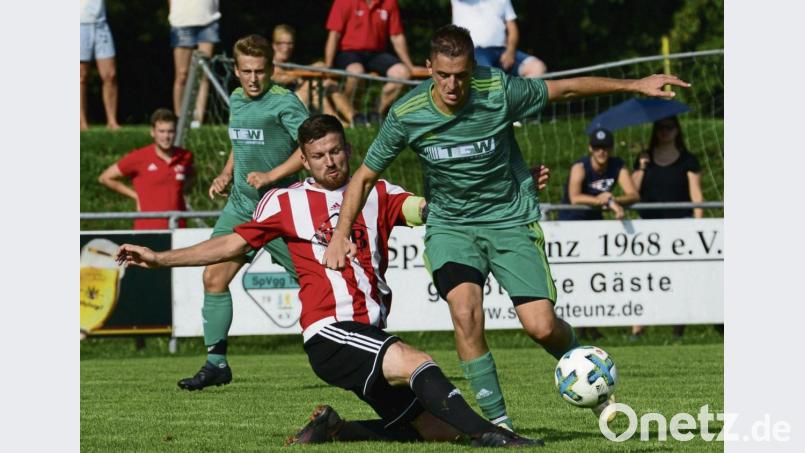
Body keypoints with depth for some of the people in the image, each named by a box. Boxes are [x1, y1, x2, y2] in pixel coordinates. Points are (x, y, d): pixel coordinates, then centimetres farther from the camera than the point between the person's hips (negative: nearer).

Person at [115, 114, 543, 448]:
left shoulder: (376, 194, 15)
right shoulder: (287, 202, 9)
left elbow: (424, 210, 1)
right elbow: (233, 244, 14)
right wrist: (158, 258, 11)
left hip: (371, 336, 6)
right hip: (329, 333, -5)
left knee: (439, 428, -2)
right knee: (417, 363, -31)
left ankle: (334, 429, 7)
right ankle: (488, 433, -41)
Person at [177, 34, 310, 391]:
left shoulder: (283, 102, -13)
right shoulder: (236, 100, 11)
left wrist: (271, 176, -22)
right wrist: (226, 175, 12)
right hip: (240, 205, 7)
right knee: (214, 277, -3)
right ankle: (216, 363, 4)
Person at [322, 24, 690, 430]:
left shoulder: (499, 91, -16)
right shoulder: (406, 115, -14)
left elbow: (563, 89, 0)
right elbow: (365, 176, 0)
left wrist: (634, 86, 4)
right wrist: (341, 235, -11)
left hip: (510, 218, 0)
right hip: (450, 225, 0)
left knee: (541, 326, -13)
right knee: (465, 310, -27)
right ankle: (497, 420, -16)